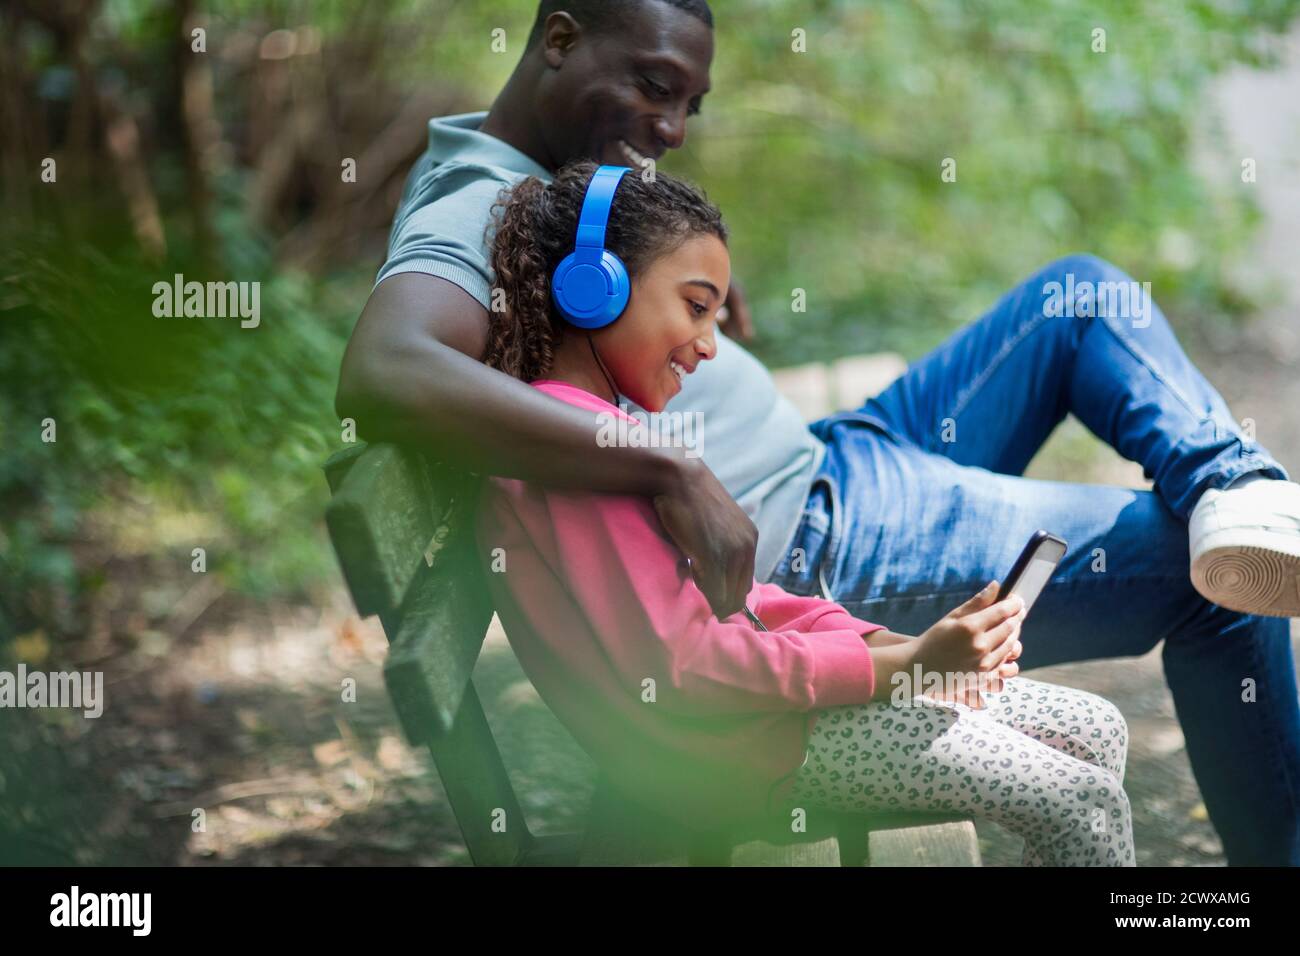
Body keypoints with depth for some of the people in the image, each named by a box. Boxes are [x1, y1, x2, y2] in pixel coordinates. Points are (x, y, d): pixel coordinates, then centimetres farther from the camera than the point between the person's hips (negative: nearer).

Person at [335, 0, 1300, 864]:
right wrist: (671, 473, -43)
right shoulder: (475, 209, -20)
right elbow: (381, 377, -42)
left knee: (1080, 292, 16)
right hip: (806, 557, -11)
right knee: (1206, 579, -8)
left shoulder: (580, 170, 11)